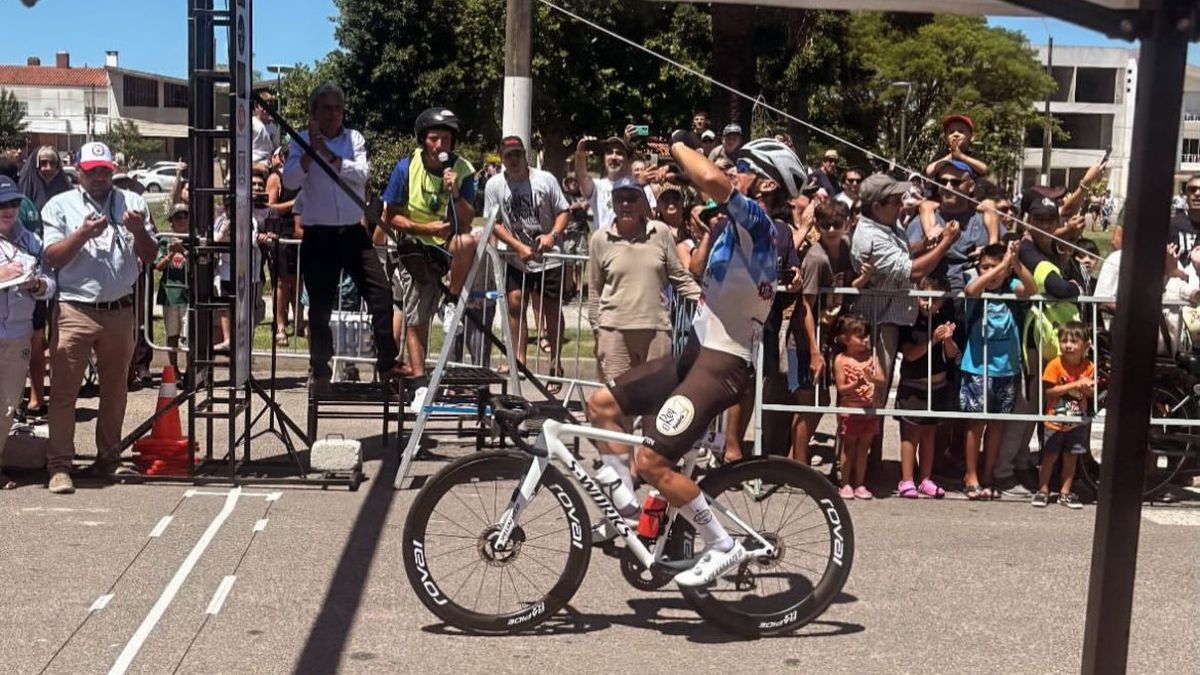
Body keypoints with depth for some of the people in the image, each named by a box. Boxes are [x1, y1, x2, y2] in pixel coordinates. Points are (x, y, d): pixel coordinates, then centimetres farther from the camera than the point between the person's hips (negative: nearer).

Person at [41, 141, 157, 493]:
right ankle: (59, 465, -2)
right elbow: (52, 257, -5)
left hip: (120, 312, 3)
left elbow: (150, 257, 7)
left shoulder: (132, 203, 10)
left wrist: (139, 231, -13)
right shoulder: (60, 206, 4)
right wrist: (83, 234, -19)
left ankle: (108, 457, 25)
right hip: (74, 310, -3)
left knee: (115, 389, 12)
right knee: (64, 390, -6)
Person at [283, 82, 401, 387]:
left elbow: (361, 174, -8)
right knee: (320, 307, 3)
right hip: (319, 237, -2)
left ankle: (386, 363, 2)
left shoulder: (354, 138, 9)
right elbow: (290, 181, -11)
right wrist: (312, 149, -18)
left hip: (353, 233, 2)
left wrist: (328, 154, -16)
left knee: (381, 293, -7)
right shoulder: (301, 142, 3)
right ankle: (320, 372, 14)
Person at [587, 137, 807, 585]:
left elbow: (711, 179, -32)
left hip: (720, 364, -10)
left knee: (651, 462, -15)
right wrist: (716, 227, 18)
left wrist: (679, 147, -15)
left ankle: (724, 545, -1)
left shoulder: (757, 221, -13)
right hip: (698, 353, 10)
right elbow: (701, 269, 30)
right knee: (601, 404, 10)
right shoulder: (743, 229, 16)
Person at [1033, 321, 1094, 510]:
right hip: (1055, 421, -3)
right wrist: (1074, 385, -24)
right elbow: (1049, 390, -19)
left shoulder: (1088, 367, -4)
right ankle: (1043, 491, 16)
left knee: (1071, 457, 11)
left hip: (1077, 422, 3)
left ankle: (1065, 493, 21)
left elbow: (1092, 392, 2)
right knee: (1050, 456, 4)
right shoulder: (1055, 364, -14)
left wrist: (1087, 387, -21)